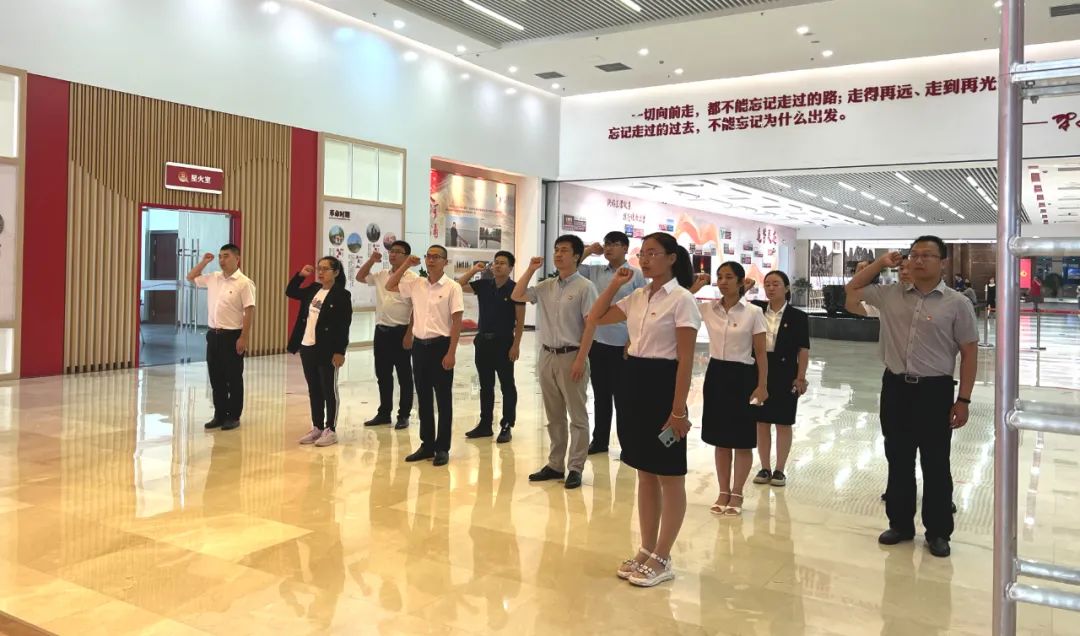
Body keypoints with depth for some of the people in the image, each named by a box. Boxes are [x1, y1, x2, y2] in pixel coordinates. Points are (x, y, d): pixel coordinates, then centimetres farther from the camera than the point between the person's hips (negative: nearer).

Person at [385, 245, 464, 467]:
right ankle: (427, 445, 22)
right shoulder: (416, 284, 7)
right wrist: (406, 265, 7)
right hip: (419, 345, 5)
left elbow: (457, 321, -10)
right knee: (423, 398, 11)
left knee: (443, 399, 3)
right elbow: (389, 286, 17)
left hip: (441, 345, -5)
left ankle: (442, 448, 12)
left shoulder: (452, 287, -8)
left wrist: (451, 352, -15)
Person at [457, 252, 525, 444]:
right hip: (483, 341, 5)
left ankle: (506, 426, 11)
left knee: (507, 386, 3)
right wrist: (474, 270, -1)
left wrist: (516, 345, -13)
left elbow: (520, 320, -7)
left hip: (504, 342, -5)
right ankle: (485, 424, 22)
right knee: (485, 386, 13)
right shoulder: (483, 285, 6)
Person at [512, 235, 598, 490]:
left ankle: (575, 468, 9)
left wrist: (581, 359, -16)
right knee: (553, 416, 13)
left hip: (570, 356, -6)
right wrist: (530, 269, 4)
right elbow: (516, 296, 10)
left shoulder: (584, 287, -7)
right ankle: (554, 464, 22)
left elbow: (590, 325, -11)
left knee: (577, 416, 2)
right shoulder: (546, 286, 10)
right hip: (547, 355, 6)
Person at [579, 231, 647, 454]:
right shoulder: (595, 272, 7)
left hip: (622, 345, -4)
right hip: (596, 342, 4)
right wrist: (589, 250, 3)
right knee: (600, 396, 14)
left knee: (622, 397, 5)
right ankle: (600, 440, 26)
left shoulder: (636, 275, -5)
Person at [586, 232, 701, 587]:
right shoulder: (637, 297, 10)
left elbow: (685, 359, -14)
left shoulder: (681, 299, -11)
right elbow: (595, 319, 18)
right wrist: (614, 284, 7)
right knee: (645, 475, 15)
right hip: (633, 382, 8)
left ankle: (661, 560, 14)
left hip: (662, 385, -8)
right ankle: (646, 551, 26)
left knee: (669, 477, 4)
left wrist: (678, 410, -18)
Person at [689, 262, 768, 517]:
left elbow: (761, 353, -5)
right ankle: (723, 492, 24)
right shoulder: (707, 309, 1)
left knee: (742, 440, 5)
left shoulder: (753, 312, -7)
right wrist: (693, 288, -5)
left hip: (742, 376, -3)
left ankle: (736, 495, 18)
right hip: (716, 374, 4)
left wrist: (762, 385, -9)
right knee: (720, 439, 11)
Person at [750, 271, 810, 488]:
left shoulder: (798, 317, -3)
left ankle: (779, 470, 18)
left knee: (783, 423, 7)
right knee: (761, 422, 9)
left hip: (785, 374, -3)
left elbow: (803, 349, -5)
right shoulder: (756, 310, 4)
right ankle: (765, 468, 21)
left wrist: (801, 377, -11)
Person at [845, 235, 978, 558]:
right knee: (898, 461, 12)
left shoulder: (956, 303, -5)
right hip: (895, 387, 4)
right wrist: (882, 262, 5)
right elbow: (853, 288, 19)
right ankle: (900, 524, 26)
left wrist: (963, 400, -7)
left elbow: (969, 352, -4)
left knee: (935, 465, 6)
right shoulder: (890, 295, 5)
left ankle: (938, 532, 20)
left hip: (934, 390, -3)